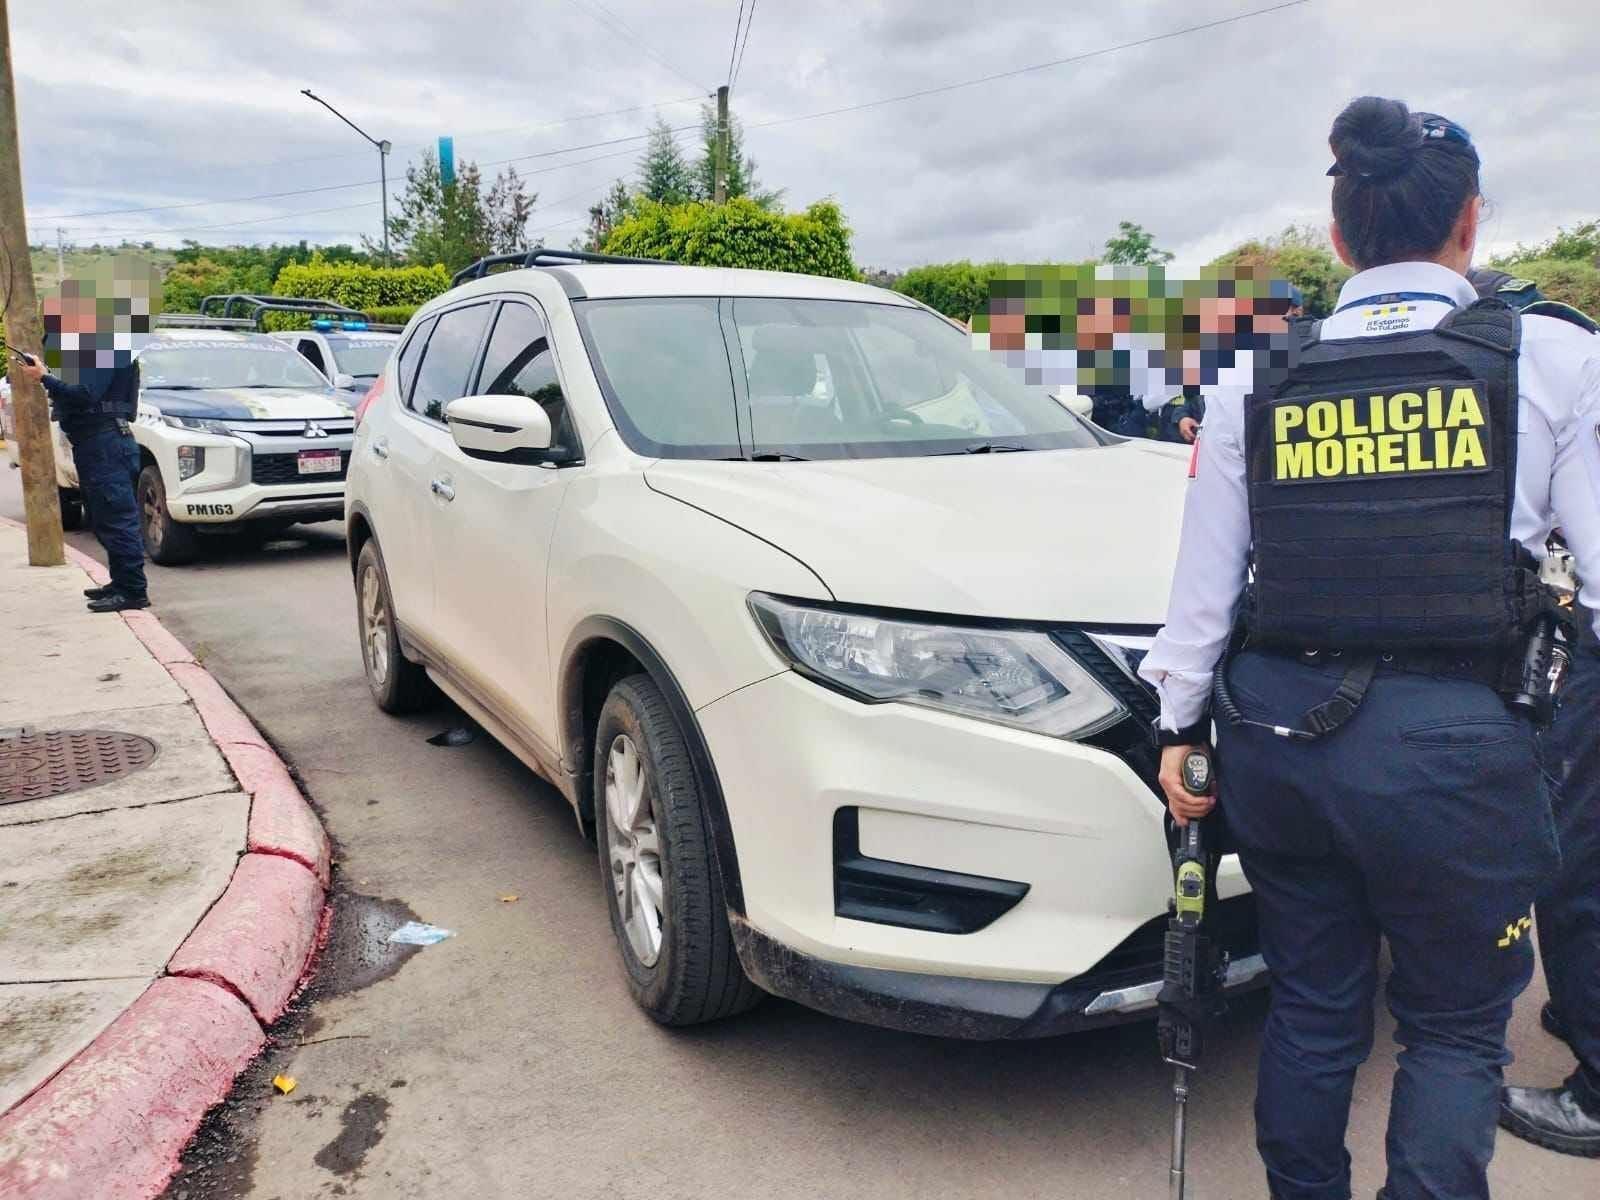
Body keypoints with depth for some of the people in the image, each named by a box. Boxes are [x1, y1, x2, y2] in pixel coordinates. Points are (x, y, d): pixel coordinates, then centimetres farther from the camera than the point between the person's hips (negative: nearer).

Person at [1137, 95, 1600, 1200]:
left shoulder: (1259, 385, 5)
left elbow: (1205, 583, 6)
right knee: (1455, 1028, 15)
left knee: (1312, 1002, 20)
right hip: (1450, 740, -3)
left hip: (1276, 730, 4)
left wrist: (1179, 727, 13)